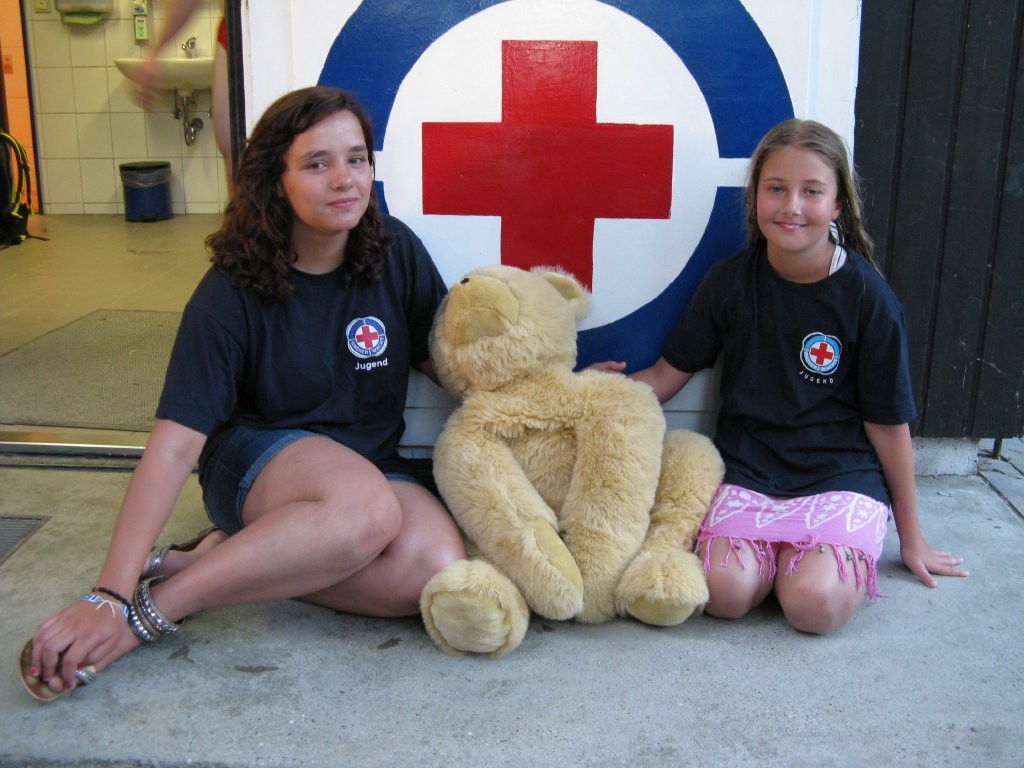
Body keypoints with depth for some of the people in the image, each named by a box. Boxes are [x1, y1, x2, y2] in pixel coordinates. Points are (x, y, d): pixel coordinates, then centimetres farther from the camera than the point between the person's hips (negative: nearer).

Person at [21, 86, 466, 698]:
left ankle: (230, 557, -13)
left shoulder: (396, 252, -6)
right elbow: (176, 442, -21)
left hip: (373, 462, 4)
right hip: (256, 461, -3)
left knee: (437, 567, -30)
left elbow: (444, 361, 7)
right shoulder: (234, 293, -15)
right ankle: (149, 612, -24)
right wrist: (109, 596, -28)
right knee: (366, 508, -38)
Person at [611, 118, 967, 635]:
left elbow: (888, 421, -1)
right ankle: (781, 549, 9)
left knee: (813, 603, -25)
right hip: (748, 467, 2)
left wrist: (911, 537, 8)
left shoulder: (867, 296, -7)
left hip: (841, 474, -1)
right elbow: (670, 374, 5)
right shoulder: (730, 281, -1)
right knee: (725, 591, -23)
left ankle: (841, 554, 8)